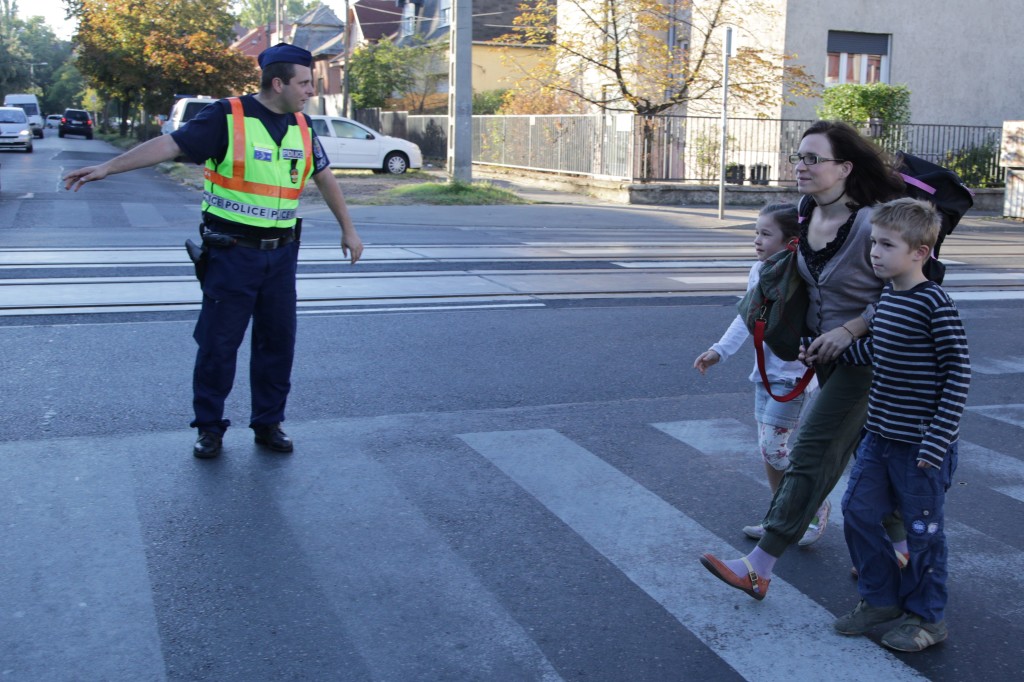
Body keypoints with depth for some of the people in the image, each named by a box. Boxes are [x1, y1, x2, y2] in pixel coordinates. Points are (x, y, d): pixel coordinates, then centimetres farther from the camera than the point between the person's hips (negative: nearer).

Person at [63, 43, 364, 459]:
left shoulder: (301, 126, 7)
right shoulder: (228, 117, -10)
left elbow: (324, 178, 17)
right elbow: (170, 144, -16)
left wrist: (348, 229, 19)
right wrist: (108, 167, -23)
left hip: (280, 253, 5)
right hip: (232, 252, -5)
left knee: (278, 341, 8)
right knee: (218, 342, 1)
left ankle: (269, 423, 21)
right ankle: (209, 427, 15)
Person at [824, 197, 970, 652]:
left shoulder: (934, 305, -19)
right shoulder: (886, 298, 5)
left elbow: (958, 372, -18)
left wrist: (936, 440, -20)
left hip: (921, 444, -8)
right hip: (880, 435, 8)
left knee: (922, 530, 6)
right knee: (859, 512, 12)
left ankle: (927, 617, 25)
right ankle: (881, 598, 31)